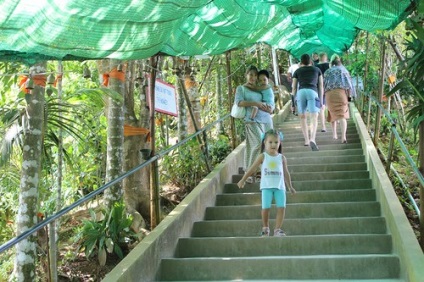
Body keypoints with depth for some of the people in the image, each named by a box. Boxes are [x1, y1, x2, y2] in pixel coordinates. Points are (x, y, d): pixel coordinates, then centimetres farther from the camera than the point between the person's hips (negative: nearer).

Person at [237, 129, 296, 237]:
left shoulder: (282, 158, 7)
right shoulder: (263, 157, 1)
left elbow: (286, 173, 16)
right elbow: (252, 169, 5)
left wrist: (290, 187, 21)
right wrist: (242, 180, 4)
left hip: (279, 186, 2)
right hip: (266, 186, -2)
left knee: (281, 207, -9)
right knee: (265, 208, -6)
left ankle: (277, 229, 0)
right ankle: (265, 228, 14)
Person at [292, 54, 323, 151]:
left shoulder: (297, 71, 23)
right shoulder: (317, 70, 25)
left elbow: (294, 88, 16)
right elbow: (320, 86, 19)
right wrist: (321, 100, 20)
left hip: (301, 92, 1)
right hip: (313, 92, -1)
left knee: (302, 117, 16)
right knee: (314, 118, -9)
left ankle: (306, 140, 17)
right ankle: (312, 139, -30)